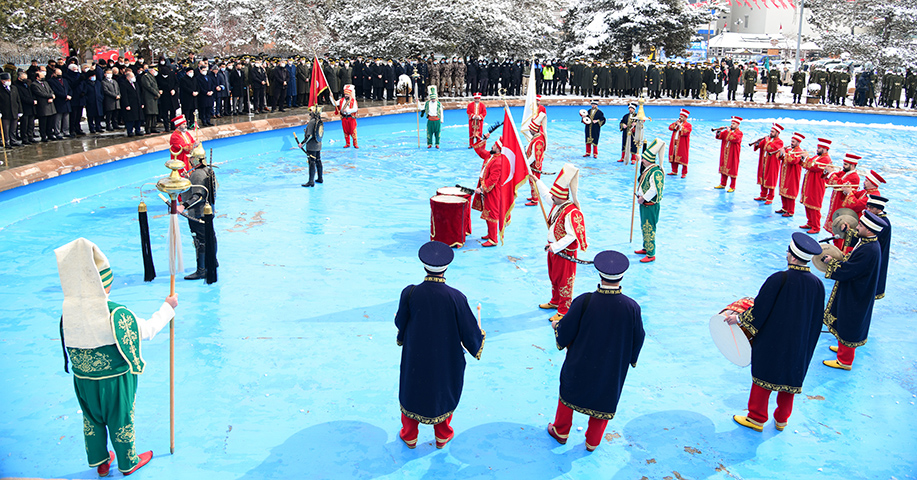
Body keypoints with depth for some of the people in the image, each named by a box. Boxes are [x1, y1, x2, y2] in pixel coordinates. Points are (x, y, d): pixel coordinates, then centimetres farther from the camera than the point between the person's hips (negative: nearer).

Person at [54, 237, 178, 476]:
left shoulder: (68, 314, -15)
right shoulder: (118, 315, -27)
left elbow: (71, 350, -1)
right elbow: (148, 329, -12)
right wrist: (168, 307, 1)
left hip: (84, 382, 4)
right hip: (116, 381, -4)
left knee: (92, 420, 25)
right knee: (121, 422, 18)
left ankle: (100, 462, 44)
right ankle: (128, 463, 39)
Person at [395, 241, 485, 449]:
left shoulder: (410, 293, -23)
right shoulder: (456, 298, -26)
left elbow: (400, 323, -7)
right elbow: (469, 332, -15)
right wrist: (479, 333, 7)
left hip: (415, 356, 1)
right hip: (446, 358, 0)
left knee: (412, 390, 25)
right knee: (444, 391, 25)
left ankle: (409, 436, 43)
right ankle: (442, 436, 43)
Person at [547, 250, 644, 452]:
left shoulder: (584, 302, -27)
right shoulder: (631, 307, -23)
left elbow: (565, 332, -14)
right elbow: (638, 339, -7)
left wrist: (557, 325, 9)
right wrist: (632, 358, 14)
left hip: (580, 364, 0)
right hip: (612, 368, 1)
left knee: (569, 391, 25)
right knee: (603, 400, 24)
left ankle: (561, 431, 44)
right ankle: (592, 442, 41)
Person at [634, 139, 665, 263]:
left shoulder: (656, 172, -22)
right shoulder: (647, 169, 7)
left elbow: (654, 190, -30)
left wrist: (643, 198, -22)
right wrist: (638, 193, 11)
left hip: (650, 205, -10)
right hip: (644, 203, 10)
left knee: (649, 229, -4)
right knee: (644, 227, 20)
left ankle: (651, 254, 3)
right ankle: (646, 248, 35)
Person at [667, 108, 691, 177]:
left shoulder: (688, 125, -2)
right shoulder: (677, 123, 16)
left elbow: (686, 131, -20)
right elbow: (670, 128, 6)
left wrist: (680, 126, -18)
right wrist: (675, 124, -8)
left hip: (682, 144, -6)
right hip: (674, 143, 6)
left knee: (683, 158, -5)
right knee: (673, 157, 8)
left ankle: (684, 173, 0)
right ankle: (674, 171, 19)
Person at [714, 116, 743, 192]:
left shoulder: (739, 133, -6)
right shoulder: (726, 131, 10)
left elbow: (736, 139, -26)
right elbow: (719, 137, 5)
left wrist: (729, 132, -25)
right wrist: (719, 131, -14)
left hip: (733, 155, -6)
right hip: (724, 154, 6)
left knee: (732, 170, -2)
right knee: (723, 168, 13)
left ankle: (732, 187, 4)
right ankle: (722, 184, 25)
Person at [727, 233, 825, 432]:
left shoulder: (779, 279, -22)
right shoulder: (817, 284, -7)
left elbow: (760, 309, -18)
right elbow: (816, 320, 3)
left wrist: (739, 318, -3)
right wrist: (807, 343, 17)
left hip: (773, 340, -4)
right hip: (799, 345, 4)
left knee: (764, 375, 10)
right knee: (790, 377, 18)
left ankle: (756, 418, 21)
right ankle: (781, 419, 31)